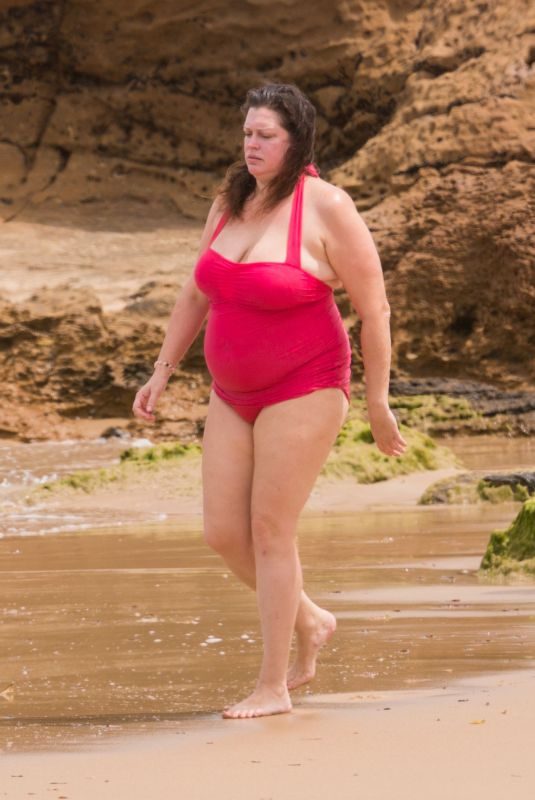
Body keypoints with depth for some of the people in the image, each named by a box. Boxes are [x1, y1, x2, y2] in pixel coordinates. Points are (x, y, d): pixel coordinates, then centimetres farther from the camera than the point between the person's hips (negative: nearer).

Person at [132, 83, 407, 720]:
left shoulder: (326, 208, -14)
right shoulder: (231, 202, 6)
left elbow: (374, 308, -10)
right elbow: (196, 295, 16)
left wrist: (377, 402, -8)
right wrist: (161, 373, 12)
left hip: (303, 393, -7)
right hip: (236, 396, 7)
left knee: (270, 532, -7)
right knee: (221, 533, 3)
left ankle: (273, 687, 2)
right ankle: (309, 622, 28)